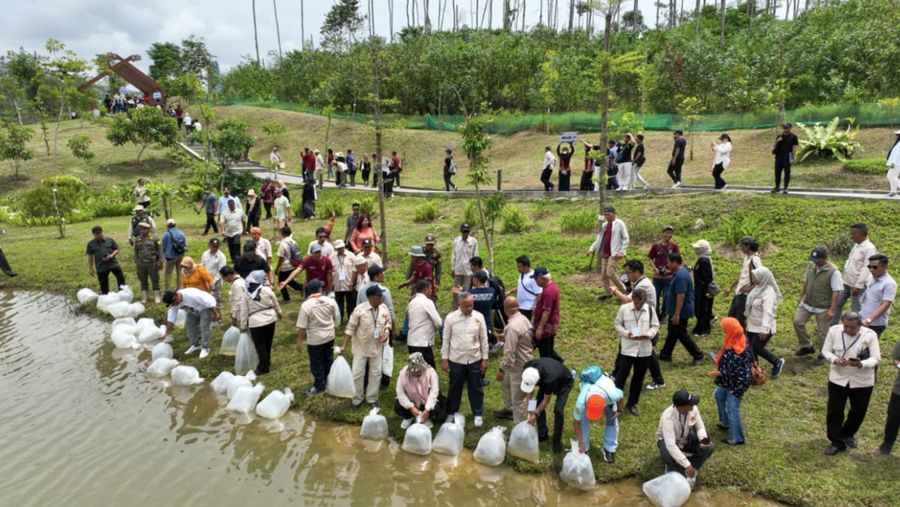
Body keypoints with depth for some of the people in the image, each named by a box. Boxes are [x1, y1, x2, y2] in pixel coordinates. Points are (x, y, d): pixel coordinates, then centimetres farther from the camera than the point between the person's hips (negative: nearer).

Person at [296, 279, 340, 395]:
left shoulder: (306, 305, -20)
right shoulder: (330, 301, -9)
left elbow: (302, 327, -17)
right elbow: (337, 319, 4)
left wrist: (299, 342, -6)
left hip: (315, 339, -5)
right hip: (329, 336, 5)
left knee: (316, 364, 11)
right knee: (328, 360, 22)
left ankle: (319, 387, 23)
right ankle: (328, 382, 38)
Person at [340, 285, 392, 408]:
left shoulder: (384, 308, -8)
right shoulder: (360, 309, -20)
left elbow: (388, 322, 10)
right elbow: (350, 328, -14)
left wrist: (387, 331, -12)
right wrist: (343, 346, -15)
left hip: (377, 347, 4)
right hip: (361, 347, -3)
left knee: (376, 373, 11)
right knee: (358, 373, 4)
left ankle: (371, 398, 29)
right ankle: (357, 399, 25)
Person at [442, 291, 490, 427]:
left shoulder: (479, 317, -5)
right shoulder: (451, 317, -8)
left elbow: (484, 339, 1)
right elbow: (446, 339, -2)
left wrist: (485, 359, 0)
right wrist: (444, 359, -2)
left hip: (475, 359, 1)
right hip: (456, 360, -1)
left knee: (476, 388, 12)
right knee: (455, 388, 14)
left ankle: (477, 414, 29)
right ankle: (451, 413, 32)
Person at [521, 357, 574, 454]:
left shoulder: (550, 378, -45)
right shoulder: (528, 367, -31)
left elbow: (546, 399, -26)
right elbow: (528, 384, -10)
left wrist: (535, 414, -22)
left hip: (564, 382, -6)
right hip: (545, 377, 6)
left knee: (558, 410, -18)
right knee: (537, 404, -2)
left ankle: (557, 441, -1)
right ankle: (542, 434, 15)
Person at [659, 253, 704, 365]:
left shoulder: (680, 276, -24)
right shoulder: (680, 272, 9)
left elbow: (681, 295, -28)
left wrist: (676, 314, -28)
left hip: (681, 312, -10)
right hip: (675, 311, 10)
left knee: (682, 334, -1)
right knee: (672, 333, 16)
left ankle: (698, 356, 9)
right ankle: (665, 354, 26)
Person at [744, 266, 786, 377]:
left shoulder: (768, 293, -23)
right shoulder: (759, 288, 6)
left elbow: (768, 312, -31)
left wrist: (764, 329, -37)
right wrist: (749, 320, 23)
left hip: (762, 327, -9)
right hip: (753, 325, 9)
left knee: (756, 348, -3)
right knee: (750, 348, 10)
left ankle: (777, 362, 20)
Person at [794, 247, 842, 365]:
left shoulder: (833, 272, -19)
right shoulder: (810, 265, -1)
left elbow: (836, 292, -18)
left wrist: (832, 310, -20)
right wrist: (801, 298, 17)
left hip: (823, 308, -5)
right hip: (807, 303, 6)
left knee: (822, 332, 5)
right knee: (797, 321, 0)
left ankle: (822, 355, 25)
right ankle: (807, 346, 20)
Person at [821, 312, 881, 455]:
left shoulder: (870, 335, -16)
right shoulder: (834, 330, -12)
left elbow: (876, 358, -16)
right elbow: (826, 350, -3)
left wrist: (861, 364, -36)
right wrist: (835, 359, -25)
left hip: (862, 381, 0)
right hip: (838, 378, 0)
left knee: (858, 411, 17)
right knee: (834, 411, 3)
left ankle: (848, 434, 44)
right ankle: (837, 442, 18)